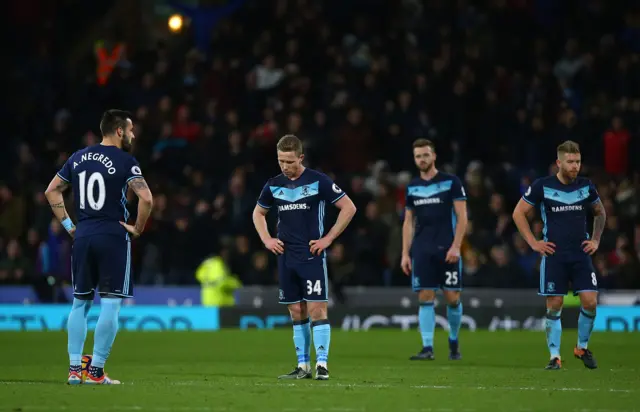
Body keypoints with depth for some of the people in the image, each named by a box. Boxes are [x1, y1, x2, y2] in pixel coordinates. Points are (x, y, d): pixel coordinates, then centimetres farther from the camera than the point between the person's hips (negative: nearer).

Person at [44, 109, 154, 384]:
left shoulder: (78, 158, 11)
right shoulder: (125, 161, -7)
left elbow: (51, 191, 16)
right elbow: (146, 198, -18)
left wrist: (67, 224, 16)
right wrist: (138, 228, -5)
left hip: (83, 237, 6)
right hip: (113, 237, -5)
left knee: (80, 302, 13)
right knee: (110, 304, -1)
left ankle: (74, 368, 10)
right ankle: (96, 371, -4)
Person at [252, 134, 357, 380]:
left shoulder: (318, 181, -7)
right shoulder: (274, 185, 7)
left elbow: (349, 207, -4)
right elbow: (258, 213, 24)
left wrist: (328, 238, -8)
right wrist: (266, 240, 9)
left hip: (312, 256, -5)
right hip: (286, 257, 5)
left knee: (317, 309, -9)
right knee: (297, 313, 7)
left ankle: (322, 365, -8)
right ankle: (303, 366, 12)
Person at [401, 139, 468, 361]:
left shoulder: (451, 182, -1)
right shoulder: (412, 187, 11)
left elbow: (462, 217, -3)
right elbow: (408, 222, 15)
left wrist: (456, 246, -12)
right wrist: (405, 254, 8)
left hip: (447, 251, -3)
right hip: (421, 251, 3)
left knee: (452, 298, -1)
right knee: (425, 298, -5)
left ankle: (454, 342, 20)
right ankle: (427, 348, -6)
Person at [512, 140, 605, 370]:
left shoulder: (586, 186, 4)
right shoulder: (542, 186, -6)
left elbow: (600, 212, 22)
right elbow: (518, 213, 3)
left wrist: (596, 240, 11)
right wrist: (533, 243, -2)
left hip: (581, 255, 2)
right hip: (554, 256, -2)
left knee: (590, 302, -8)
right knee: (554, 307, -3)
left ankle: (582, 348, 13)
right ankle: (555, 357, 6)